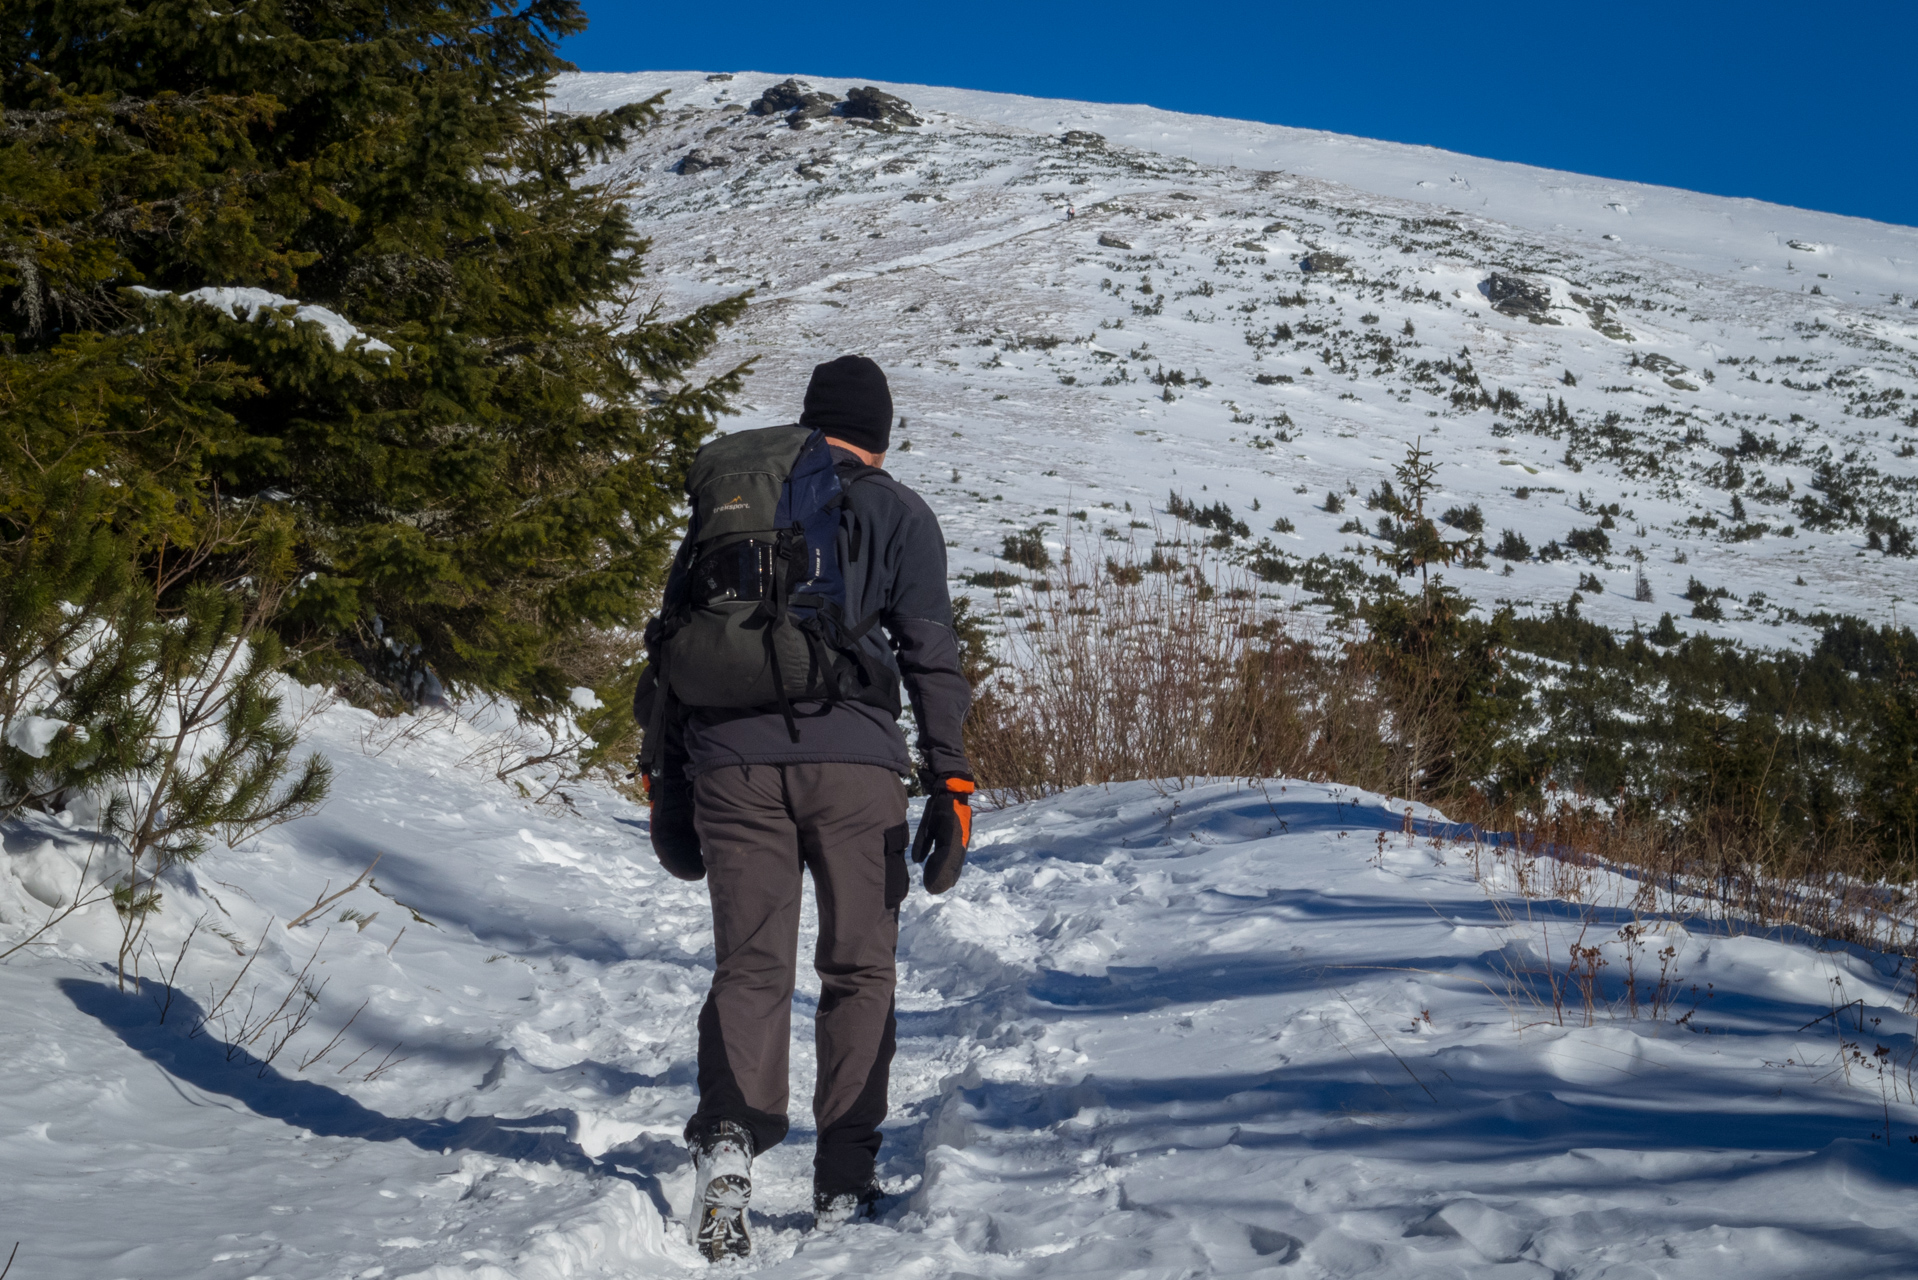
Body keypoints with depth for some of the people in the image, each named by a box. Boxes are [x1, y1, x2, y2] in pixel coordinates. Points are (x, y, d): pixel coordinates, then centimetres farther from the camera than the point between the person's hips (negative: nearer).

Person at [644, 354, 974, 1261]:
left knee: (749, 965, 6)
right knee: (858, 970, 9)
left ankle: (729, 1135, -17)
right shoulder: (897, 513, 9)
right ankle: (843, 1183, 6)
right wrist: (950, 785, -2)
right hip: (853, 760, -2)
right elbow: (930, 653, -1)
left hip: (731, 759, 2)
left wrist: (669, 778, 18)